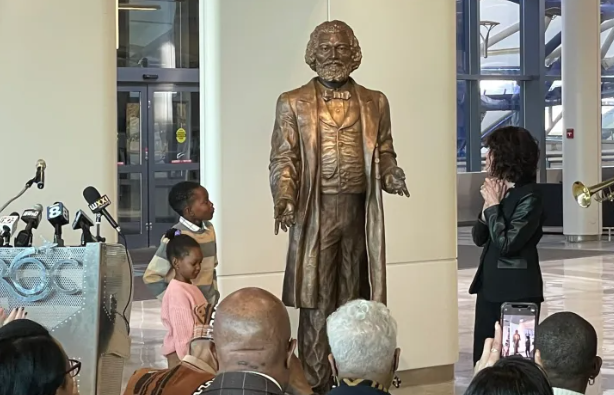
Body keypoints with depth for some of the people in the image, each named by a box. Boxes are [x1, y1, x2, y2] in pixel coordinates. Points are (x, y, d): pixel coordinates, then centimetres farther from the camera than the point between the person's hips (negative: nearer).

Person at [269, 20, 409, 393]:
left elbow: (384, 154, 11)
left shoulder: (375, 102, 12)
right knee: (316, 301, -1)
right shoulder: (293, 103, 5)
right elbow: (283, 160, 0)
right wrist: (284, 198, -18)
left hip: (360, 210, 3)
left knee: (354, 300, 8)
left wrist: (393, 176, -11)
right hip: (316, 211, -2)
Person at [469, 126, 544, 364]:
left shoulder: (528, 197, -14)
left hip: (517, 290, -8)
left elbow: (506, 244, -22)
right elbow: (478, 238, 8)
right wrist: (487, 206, -6)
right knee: (483, 358, 10)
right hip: (489, 285, 8)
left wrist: (494, 205, -13)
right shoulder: (498, 191, 8)